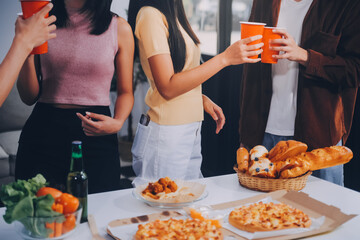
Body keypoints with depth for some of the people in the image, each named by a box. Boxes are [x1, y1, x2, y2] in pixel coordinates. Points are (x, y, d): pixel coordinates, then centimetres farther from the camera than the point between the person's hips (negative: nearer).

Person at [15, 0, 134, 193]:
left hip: (96, 136, -1)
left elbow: (125, 92, 9)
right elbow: (29, 97, 4)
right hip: (43, 132, 1)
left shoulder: (119, 28, 3)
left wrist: (117, 122, -11)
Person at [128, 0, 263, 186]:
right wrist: (225, 58, -21)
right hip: (165, 134, -8)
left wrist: (202, 99, 4)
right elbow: (167, 87, -21)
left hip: (190, 132, 8)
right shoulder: (150, 15, -14)